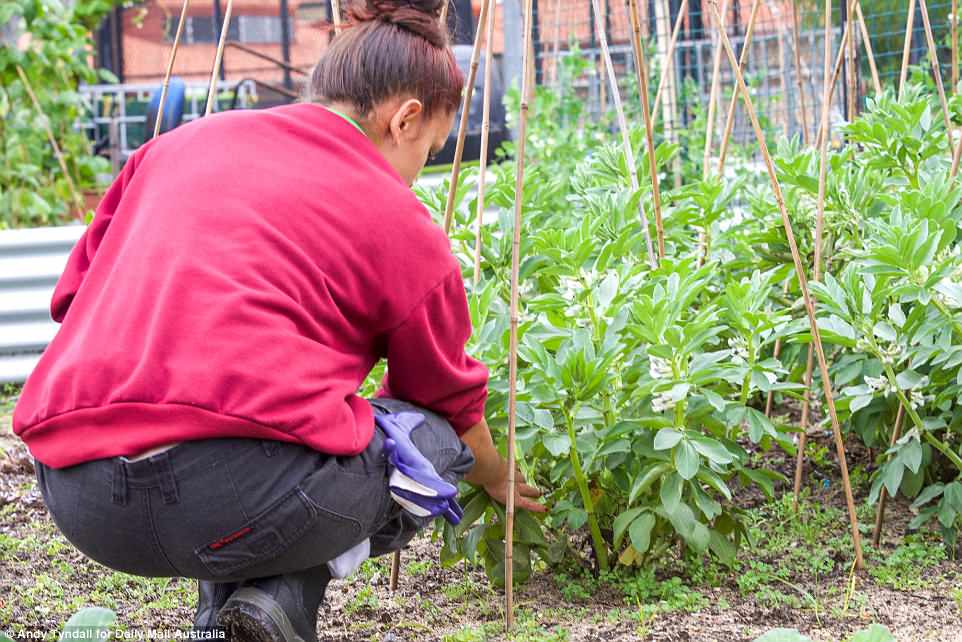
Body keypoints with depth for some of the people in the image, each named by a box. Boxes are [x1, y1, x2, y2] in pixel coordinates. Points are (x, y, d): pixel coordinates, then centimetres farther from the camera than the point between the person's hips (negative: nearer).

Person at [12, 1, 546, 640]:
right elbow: (453, 405, 23)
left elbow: (75, 295, 24)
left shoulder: (181, 144, 20)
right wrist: (498, 480, 44)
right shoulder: (402, 226, 8)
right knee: (431, 442, 21)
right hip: (231, 500, -6)